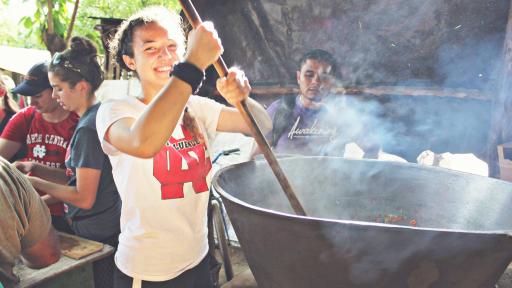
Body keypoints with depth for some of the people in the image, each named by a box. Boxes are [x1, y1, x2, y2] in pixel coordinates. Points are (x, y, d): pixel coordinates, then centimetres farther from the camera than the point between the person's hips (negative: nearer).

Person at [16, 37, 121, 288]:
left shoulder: (88, 128, -21)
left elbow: (84, 198, -20)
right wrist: (37, 169, 3)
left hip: (95, 235, -8)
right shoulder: (96, 116, 6)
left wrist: (36, 183, -9)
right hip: (107, 229, 8)